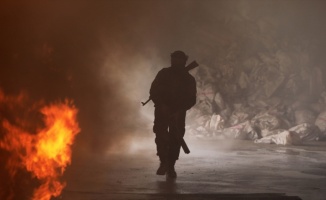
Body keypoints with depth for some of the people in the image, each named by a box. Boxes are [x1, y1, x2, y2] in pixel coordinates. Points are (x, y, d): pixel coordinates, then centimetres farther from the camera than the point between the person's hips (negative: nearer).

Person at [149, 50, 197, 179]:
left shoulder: (189, 79, 2)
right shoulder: (163, 74, 0)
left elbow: (191, 100, 0)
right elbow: (153, 92, -2)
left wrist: (179, 111, -15)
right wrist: (162, 105, -17)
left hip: (178, 113, 1)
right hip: (162, 110, -1)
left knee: (175, 139, -2)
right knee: (161, 135, -15)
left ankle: (170, 167, 10)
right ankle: (164, 162, 2)